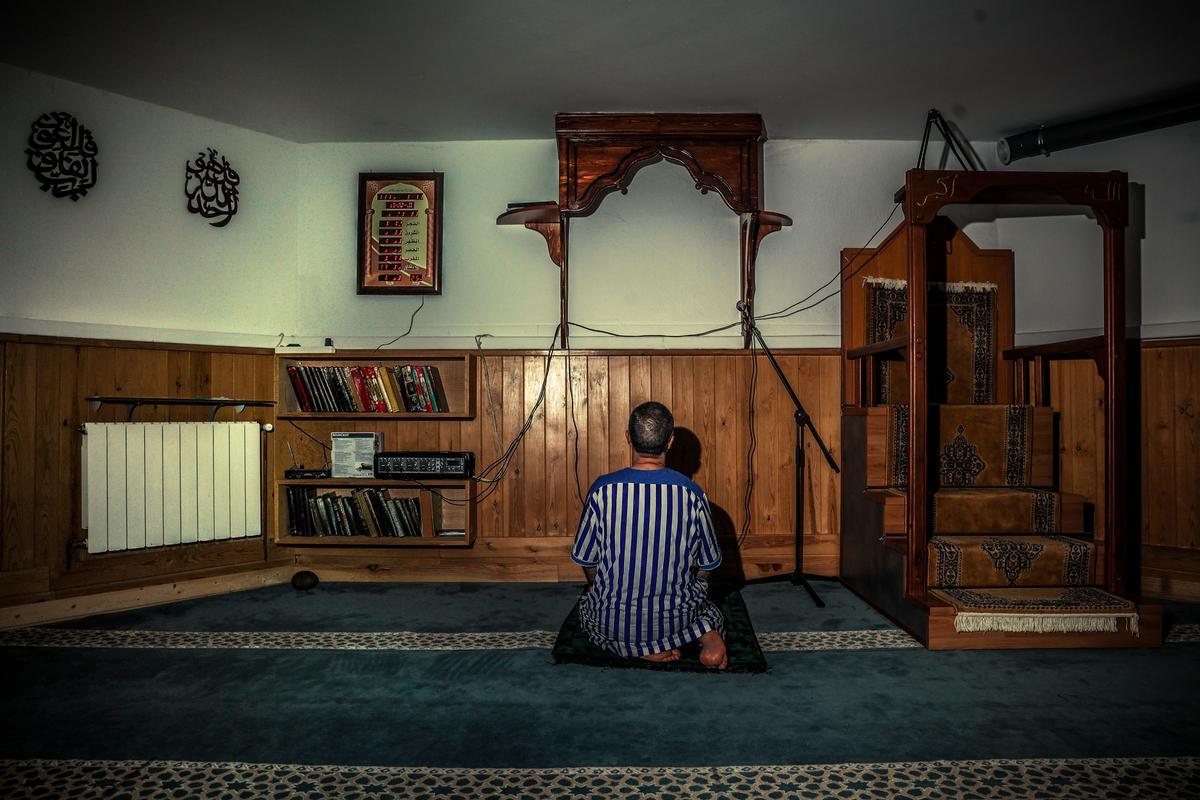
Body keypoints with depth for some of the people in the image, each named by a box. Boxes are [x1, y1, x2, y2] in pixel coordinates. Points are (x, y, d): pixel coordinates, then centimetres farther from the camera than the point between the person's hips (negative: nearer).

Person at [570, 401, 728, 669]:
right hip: (676, 619, 2)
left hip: (612, 624, -1)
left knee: (587, 602, 34)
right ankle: (705, 632, -1)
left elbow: (586, 560, -3)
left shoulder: (603, 489, -15)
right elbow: (708, 566, 0)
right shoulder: (692, 494, -13)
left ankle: (643, 649, 6)